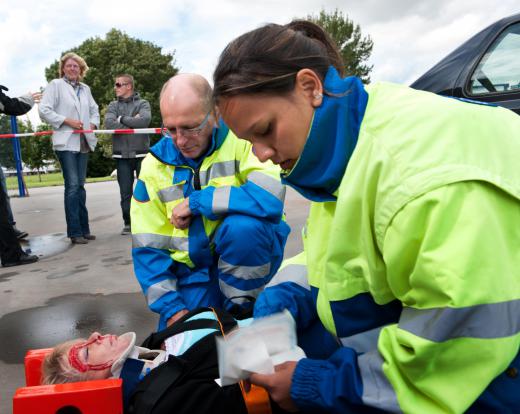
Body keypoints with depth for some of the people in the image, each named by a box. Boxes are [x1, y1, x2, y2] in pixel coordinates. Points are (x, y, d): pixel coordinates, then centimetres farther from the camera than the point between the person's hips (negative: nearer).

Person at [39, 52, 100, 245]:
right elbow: (44, 110, -6)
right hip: (66, 142, -5)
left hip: (83, 142, 6)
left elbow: (94, 109, 22)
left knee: (80, 185, 9)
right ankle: (75, 232, -5)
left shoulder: (85, 88, 16)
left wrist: (93, 124, 2)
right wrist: (67, 121, -12)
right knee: (72, 185, -10)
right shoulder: (55, 85, 1)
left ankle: (83, 228, 14)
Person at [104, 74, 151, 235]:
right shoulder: (113, 105, 12)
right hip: (122, 155, 2)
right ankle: (128, 223, 15)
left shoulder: (142, 103, 5)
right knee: (125, 191, 4)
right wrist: (133, 122, -9)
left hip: (141, 153, -2)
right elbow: (109, 123, -7)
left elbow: (145, 120, -16)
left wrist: (122, 119, -8)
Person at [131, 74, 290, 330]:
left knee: (243, 224, -32)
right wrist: (172, 308, -10)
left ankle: (240, 307, -7)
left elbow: (270, 196, -33)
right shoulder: (154, 164, -3)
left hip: (250, 255, -2)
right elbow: (147, 248, -1)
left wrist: (195, 201, -23)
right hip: (193, 269, 3)